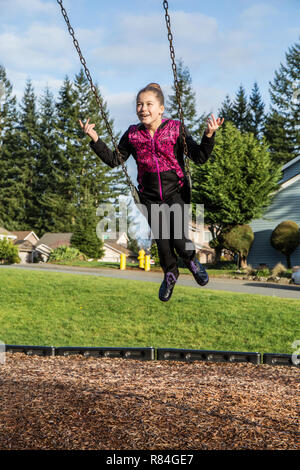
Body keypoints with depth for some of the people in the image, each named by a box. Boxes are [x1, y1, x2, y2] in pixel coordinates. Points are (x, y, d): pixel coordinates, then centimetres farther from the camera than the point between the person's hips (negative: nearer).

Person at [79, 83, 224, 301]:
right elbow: (114, 160, 5)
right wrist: (95, 139, -6)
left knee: (180, 240, -14)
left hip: (176, 191, -2)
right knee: (162, 242, 1)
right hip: (150, 196, 2)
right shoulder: (133, 134, 0)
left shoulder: (175, 128, -8)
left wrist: (209, 136, -28)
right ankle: (170, 274, 31)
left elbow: (199, 157, -11)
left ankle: (191, 259, 22)